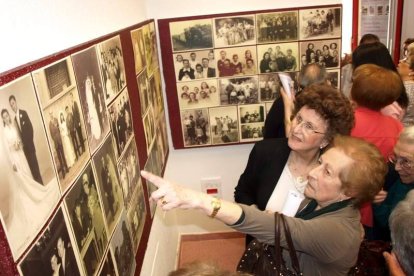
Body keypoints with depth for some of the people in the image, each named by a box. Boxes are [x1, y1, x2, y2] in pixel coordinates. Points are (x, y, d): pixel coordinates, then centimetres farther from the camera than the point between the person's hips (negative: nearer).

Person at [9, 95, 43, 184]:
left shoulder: (23, 113, -1)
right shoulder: (14, 118, 9)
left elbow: (30, 127, -6)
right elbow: (18, 133, 9)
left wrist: (29, 141, -10)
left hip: (29, 144, -3)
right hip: (24, 146, 4)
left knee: (34, 163, -4)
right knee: (31, 165, 5)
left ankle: (41, 183, 1)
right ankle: (36, 183, 11)